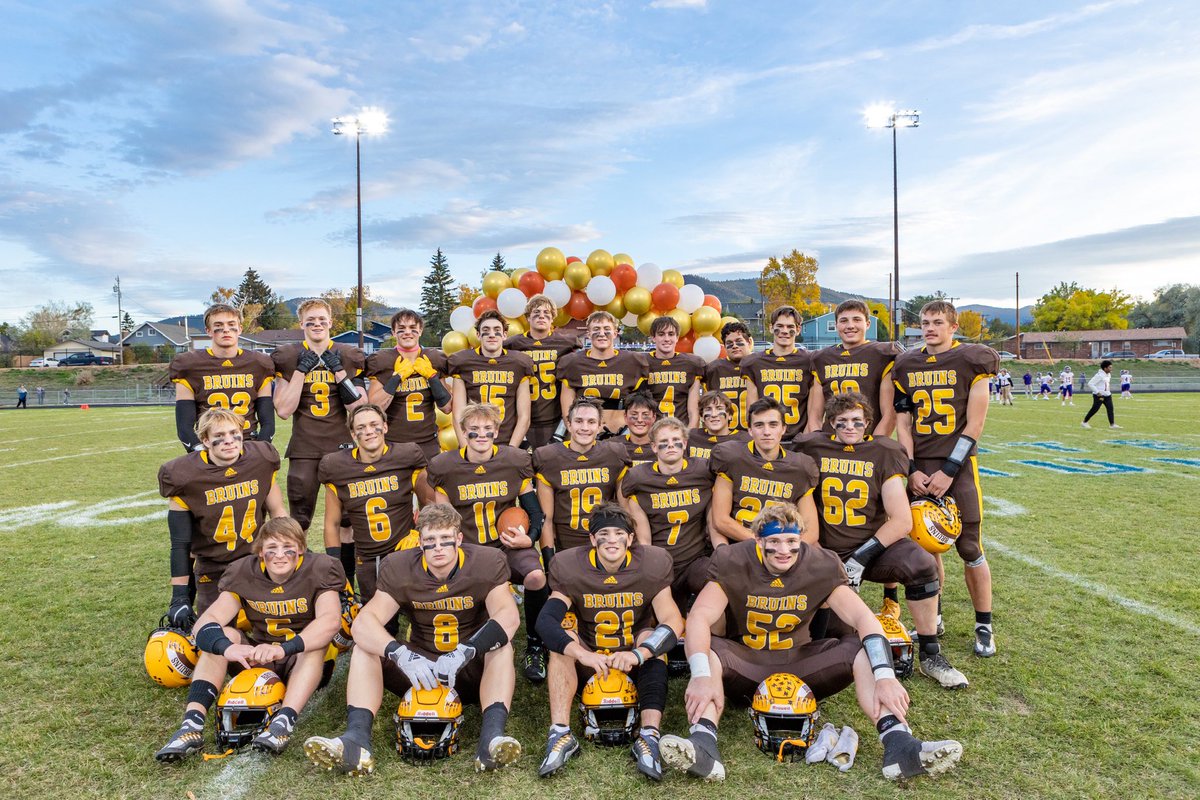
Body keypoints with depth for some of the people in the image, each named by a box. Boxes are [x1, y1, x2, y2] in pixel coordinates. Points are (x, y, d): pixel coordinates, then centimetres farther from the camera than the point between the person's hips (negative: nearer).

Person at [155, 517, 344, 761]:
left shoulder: (317, 570, -15)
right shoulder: (245, 574, -5)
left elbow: (331, 620, -32)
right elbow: (206, 621, -18)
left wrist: (284, 648, -47)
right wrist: (228, 648, -40)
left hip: (305, 662, -3)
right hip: (259, 659, 4)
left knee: (318, 641, -33)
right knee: (221, 635, -18)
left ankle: (285, 720, -49)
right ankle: (192, 724, -30)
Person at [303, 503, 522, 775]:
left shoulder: (486, 563, -12)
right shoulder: (400, 569, -7)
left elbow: (508, 616, -28)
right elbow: (362, 623, -21)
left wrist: (463, 653, -42)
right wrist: (403, 656, -39)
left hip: (471, 671, -2)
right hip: (418, 667, 2)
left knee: (501, 647, -31)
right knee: (365, 648, -17)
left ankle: (492, 737, -46)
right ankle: (356, 739, -34)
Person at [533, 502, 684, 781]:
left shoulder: (651, 567, -9)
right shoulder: (571, 569, -10)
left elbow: (673, 622, -19)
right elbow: (545, 620, -24)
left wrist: (638, 654, -37)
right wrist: (582, 654, -41)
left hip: (636, 665, 0)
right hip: (589, 664, 0)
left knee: (650, 638, -28)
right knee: (563, 637, -26)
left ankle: (649, 737, -38)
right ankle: (561, 734, -33)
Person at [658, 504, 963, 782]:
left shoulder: (821, 566, -8)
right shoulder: (734, 564, -14)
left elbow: (863, 618, -17)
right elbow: (699, 618, -25)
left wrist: (885, 676, -33)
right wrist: (702, 675, -42)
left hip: (799, 662, 2)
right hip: (745, 662, -2)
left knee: (862, 648, -20)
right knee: (705, 650, -32)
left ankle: (899, 745, -33)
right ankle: (703, 746, -48)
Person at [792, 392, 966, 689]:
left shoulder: (883, 453, -3)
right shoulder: (814, 449, 0)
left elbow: (902, 521, -8)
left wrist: (862, 557, -15)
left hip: (876, 544, 0)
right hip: (829, 552, 0)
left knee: (921, 564, -28)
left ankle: (930, 655, -12)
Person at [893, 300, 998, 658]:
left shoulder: (971, 361, -4)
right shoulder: (906, 366, 8)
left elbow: (974, 425, -7)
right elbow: (902, 425, 8)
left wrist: (948, 471, -12)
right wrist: (911, 469, -3)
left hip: (957, 466, -3)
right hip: (919, 468, 4)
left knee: (970, 549, 0)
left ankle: (984, 626, 17)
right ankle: (932, 618, 24)